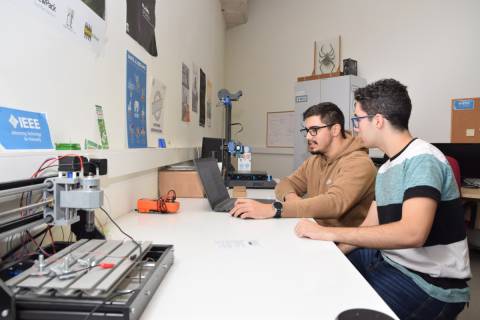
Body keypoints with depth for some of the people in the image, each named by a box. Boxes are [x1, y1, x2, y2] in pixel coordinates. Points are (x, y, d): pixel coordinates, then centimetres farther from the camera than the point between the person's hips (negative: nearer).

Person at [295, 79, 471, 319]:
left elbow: (412, 233, -34)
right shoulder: (386, 168, 9)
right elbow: (370, 227, 9)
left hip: (431, 283, -8)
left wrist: (330, 233, -30)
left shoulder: (422, 160, -19)